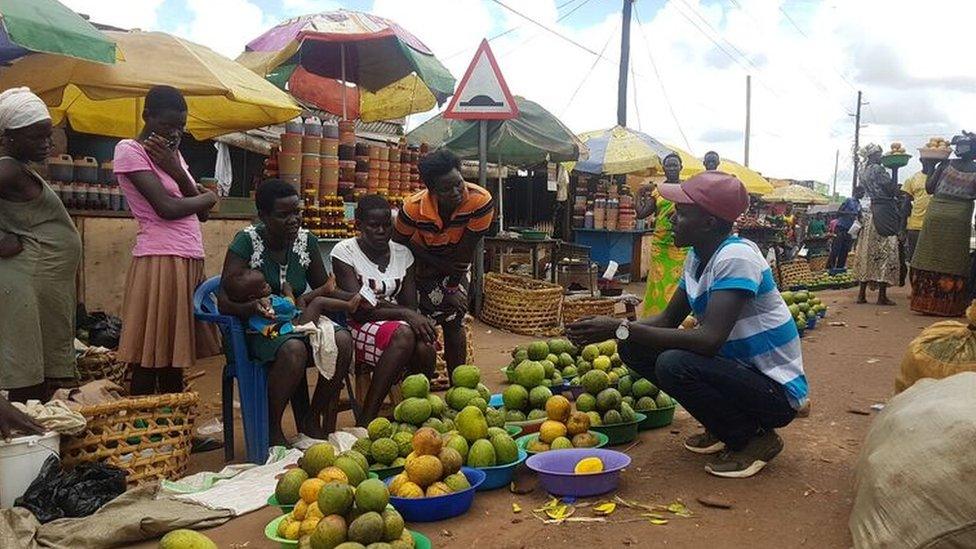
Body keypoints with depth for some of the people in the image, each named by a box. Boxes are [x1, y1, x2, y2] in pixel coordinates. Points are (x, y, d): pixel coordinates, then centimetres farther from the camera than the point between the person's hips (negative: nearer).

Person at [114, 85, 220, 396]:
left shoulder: (172, 152, 19)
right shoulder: (129, 150, -3)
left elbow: (201, 214, 11)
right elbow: (166, 208, -15)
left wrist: (175, 169, -3)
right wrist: (208, 197, 2)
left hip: (190, 262, 8)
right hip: (160, 262, -8)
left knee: (175, 358, 11)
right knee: (148, 361, -4)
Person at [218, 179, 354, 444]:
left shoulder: (305, 240, 4)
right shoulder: (247, 241, -10)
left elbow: (324, 287, 14)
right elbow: (224, 302, -15)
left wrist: (360, 298, -6)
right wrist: (252, 307, -36)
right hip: (258, 329, -5)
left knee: (342, 339, -26)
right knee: (294, 349, -38)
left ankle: (312, 420, -6)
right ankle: (272, 429, -15)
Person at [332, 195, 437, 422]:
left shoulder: (402, 253, 7)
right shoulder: (344, 251, -6)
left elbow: (411, 306, 2)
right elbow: (359, 309, -15)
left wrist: (419, 321, -22)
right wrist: (405, 314, -24)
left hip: (398, 323, 4)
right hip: (358, 327, -4)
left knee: (425, 348, -30)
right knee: (403, 334, -35)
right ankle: (367, 421, -30)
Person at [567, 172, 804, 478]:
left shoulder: (736, 257, -24)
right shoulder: (697, 257, 4)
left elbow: (710, 339, -34)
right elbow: (668, 320, 8)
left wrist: (621, 329, -31)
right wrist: (613, 329, -9)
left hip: (777, 391, -9)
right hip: (738, 371, 9)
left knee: (674, 364, -31)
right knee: (634, 349, 0)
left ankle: (755, 438, -6)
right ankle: (723, 430, 12)